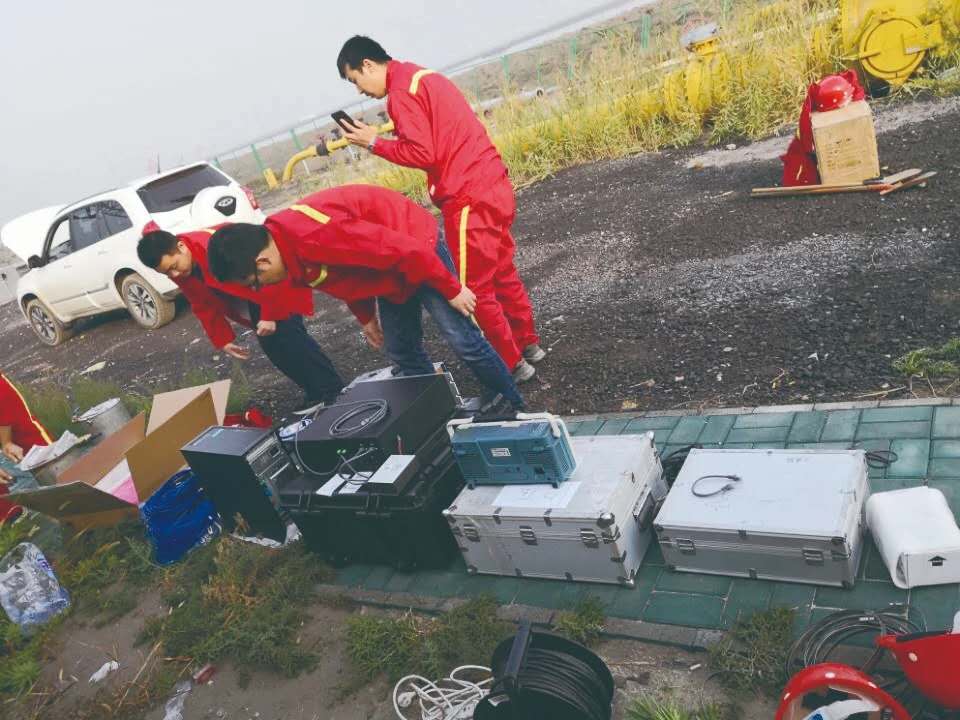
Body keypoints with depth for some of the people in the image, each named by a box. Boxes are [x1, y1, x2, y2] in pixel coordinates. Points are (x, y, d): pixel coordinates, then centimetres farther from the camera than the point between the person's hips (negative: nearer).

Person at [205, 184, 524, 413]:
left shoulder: (316, 234, -37)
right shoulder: (291, 252, -5)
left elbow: (404, 249, -34)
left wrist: (451, 290, -24)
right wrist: (366, 317, 23)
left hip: (418, 248, -9)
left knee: (462, 338, -8)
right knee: (402, 351, 9)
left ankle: (512, 408, 11)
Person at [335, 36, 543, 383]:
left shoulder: (401, 92, -10)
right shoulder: (425, 77, 19)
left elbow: (422, 154, -17)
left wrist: (374, 142, -6)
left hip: (469, 199, -10)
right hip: (495, 185, 10)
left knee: (475, 289, 3)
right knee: (503, 273, 21)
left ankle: (512, 365, 13)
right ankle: (528, 345, 34)